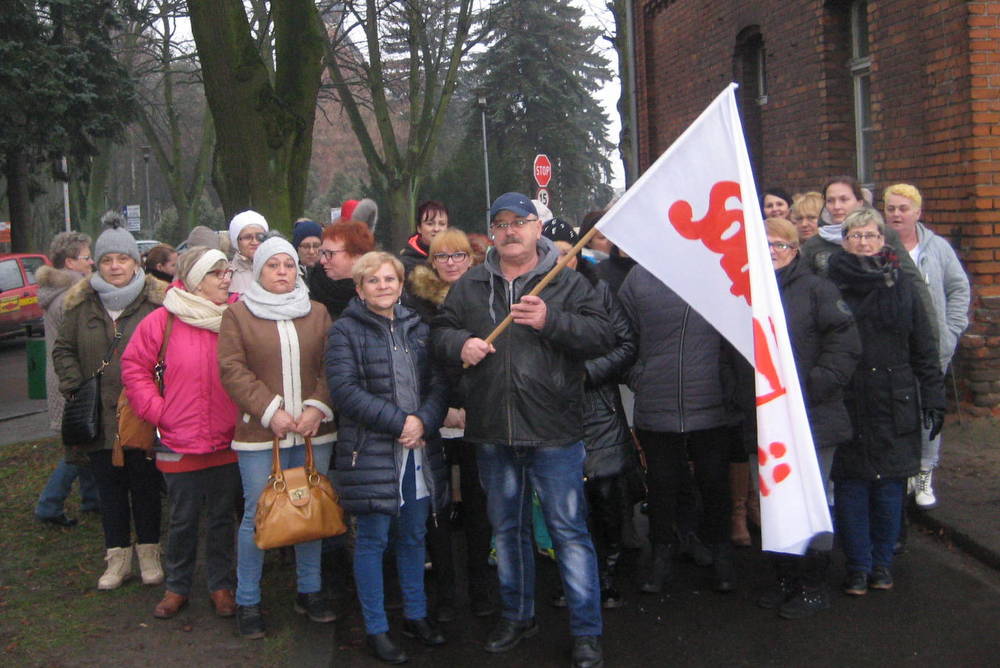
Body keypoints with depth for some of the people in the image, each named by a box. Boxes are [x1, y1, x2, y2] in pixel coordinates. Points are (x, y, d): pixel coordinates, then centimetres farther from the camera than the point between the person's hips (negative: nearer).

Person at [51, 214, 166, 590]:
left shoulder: (156, 301, -5)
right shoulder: (82, 304, 5)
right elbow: (63, 350, 12)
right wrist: (73, 386, -1)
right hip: (98, 416, 3)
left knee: (145, 485, 7)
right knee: (109, 487, 11)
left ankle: (149, 554, 22)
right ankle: (118, 558, 22)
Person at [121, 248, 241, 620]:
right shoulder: (164, 321, -5)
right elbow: (134, 367, 2)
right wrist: (156, 410, -5)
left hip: (228, 442, 1)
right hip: (180, 445, -1)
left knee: (223, 518, 13)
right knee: (182, 520, 12)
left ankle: (221, 586, 27)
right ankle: (177, 587, 29)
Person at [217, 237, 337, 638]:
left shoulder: (317, 314, 10)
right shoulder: (238, 314, 2)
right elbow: (232, 369, -6)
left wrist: (317, 407, -10)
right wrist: (271, 411, -13)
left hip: (313, 430, 3)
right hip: (260, 433, -3)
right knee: (257, 515, 1)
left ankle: (310, 591, 26)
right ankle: (247, 602, 15)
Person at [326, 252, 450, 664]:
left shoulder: (417, 328, 12)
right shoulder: (346, 331, -3)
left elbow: (439, 383, 6)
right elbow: (344, 390, -13)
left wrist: (423, 421, -13)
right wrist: (398, 421, -17)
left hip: (419, 450, 5)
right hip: (370, 451, -5)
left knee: (414, 536, 14)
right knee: (373, 540, 1)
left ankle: (416, 615, 29)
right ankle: (376, 629, 13)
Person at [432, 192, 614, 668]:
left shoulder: (567, 282, -1)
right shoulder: (469, 286, 10)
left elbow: (602, 335, -10)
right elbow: (439, 332, 13)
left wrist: (550, 321, -23)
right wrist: (460, 343, -9)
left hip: (554, 432, -4)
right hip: (493, 433, 4)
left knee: (569, 530, 0)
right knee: (507, 529, 18)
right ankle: (517, 615, 35)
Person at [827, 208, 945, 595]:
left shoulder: (900, 285, 7)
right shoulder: (830, 285, 1)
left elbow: (924, 349, 8)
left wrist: (933, 401, 4)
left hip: (894, 404, 2)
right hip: (845, 405, -1)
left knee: (890, 487, 7)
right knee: (850, 486, 2)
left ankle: (882, 563, 21)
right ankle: (858, 566, 14)